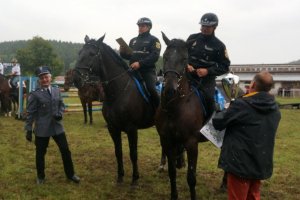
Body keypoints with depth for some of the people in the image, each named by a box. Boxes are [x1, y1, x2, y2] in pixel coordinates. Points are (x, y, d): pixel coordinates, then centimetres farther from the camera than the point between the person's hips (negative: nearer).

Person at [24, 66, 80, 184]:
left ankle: (70, 174, 25)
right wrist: (28, 130, -9)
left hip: (57, 126, 4)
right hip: (42, 129, -4)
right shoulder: (35, 95, -9)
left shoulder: (57, 91, 4)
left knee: (66, 150, 9)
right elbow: (30, 113, -7)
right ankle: (40, 176, 32)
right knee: (40, 153, 11)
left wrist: (60, 113, -5)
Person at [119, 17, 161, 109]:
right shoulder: (133, 41, 20)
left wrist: (140, 63, -23)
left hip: (148, 71, -5)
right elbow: (129, 56, 22)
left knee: (151, 89, -25)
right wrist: (123, 52, -2)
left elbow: (154, 56, -11)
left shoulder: (153, 40, 3)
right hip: (133, 70, 6)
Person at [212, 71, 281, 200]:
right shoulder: (275, 109, 3)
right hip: (262, 164, 7)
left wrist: (225, 112, 11)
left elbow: (218, 123, -11)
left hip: (240, 163, -6)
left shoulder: (241, 104, -20)